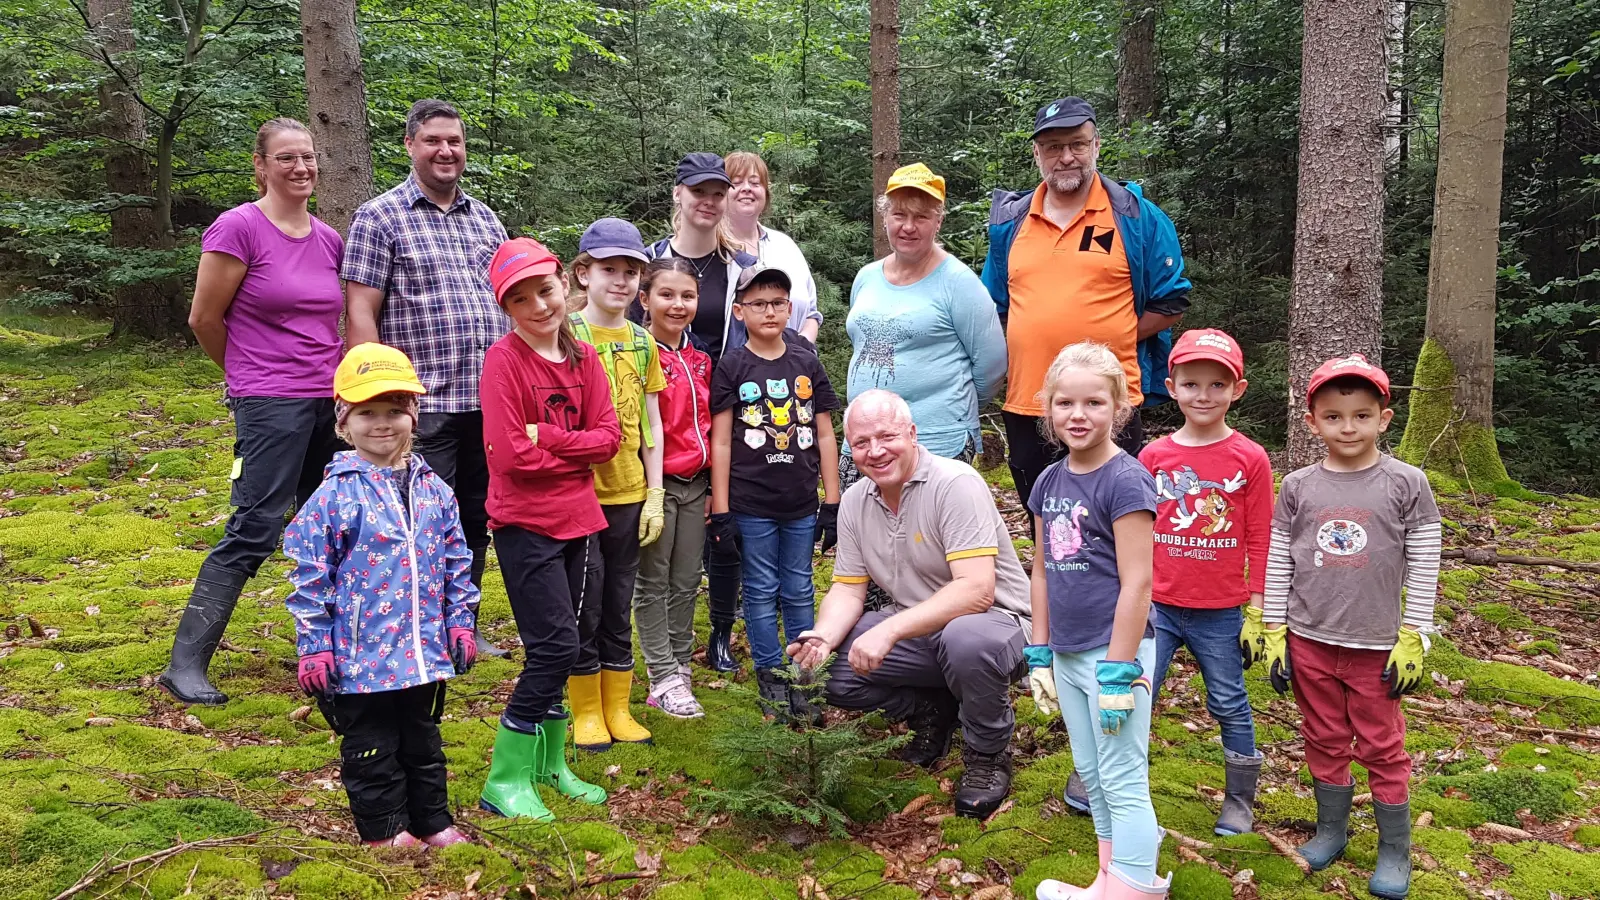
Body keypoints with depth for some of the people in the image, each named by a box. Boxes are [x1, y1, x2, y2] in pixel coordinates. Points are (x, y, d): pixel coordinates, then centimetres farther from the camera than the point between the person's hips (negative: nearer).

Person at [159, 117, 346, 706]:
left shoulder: (329, 240, 9)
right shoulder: (238, 228, -9)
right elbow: (204, 319, -4)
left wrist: (338, 380, 16)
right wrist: (251, 373, 9)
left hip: (329, 402, 7)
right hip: (270, 406, -6)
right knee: (254, 532, -9)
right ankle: (185, 664, -1)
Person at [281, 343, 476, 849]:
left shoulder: (433, 490, 2)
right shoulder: (335, 494, -11)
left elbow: (456, 563, 9)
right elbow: (311, 576, -9)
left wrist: (460, 622, 7)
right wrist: (313, 647, -9)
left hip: (424, 651, 4)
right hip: (361, 656, -4)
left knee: (423, 741, 19)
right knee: (370, 749, 10)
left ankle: (433, 821, 34)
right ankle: (384, 830, 27)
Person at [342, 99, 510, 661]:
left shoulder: (486, 220, 16)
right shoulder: (380, 217, -1)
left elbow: (510, 303, 20)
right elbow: (360, 313, -7)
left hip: (490, 403, 6)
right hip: (424, 404, -5)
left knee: (476, 521, 13)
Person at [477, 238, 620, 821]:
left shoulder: (583, 357, 7)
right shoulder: (504, 360, -10)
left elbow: (608, 438, 0)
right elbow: (510, 453, -18)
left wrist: (549, 438, -13)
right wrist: (576, 453, -8)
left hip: (577, 521, 6)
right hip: (525, 524, -6)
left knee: (557, 650, 13)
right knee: (557, 647, -9)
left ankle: (549, 765, 27)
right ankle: (505, 780, 4)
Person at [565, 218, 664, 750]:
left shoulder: (643, 342, 8)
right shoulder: (567, 336, -6)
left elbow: (650, 424, 11)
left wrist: (655, 495, 7)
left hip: (629, 495, 4)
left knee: (619, 607, 13)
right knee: (584, 607, 5)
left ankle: (618, 709, 25)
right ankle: (587, 713, 20)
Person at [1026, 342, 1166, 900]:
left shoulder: (1125, 481, -14)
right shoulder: (1049, 483, 7)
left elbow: (1136, 583, -17)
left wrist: (1118, 672, -18)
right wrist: (1040, 655, 12)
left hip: (1115, 651, -7)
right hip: (1067, 655, 8)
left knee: (1122, 781, 1)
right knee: (1091, 775, 17)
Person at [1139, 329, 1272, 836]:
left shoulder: (1250, 458, -4)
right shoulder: (1154, 456, 0)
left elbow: (1259, 541, 0)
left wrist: (1255, 612, 0)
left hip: (1221, 612, -1)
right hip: (1157, 605, 1)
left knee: (1230, 705, 12)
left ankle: (1240, 799, 28)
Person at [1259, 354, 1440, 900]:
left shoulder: (1406, 484, -5)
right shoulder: (1298, 487, -1)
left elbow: (1423, 566, -3)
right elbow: (1277, 562, 4)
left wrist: (1412, 639, -5)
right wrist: (1274, 634, 2)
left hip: (1376, 647, -2)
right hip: (1309, 642, 2)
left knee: (1382, 748, 8)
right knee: (1324, 742, 14)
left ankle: (1395, 850, 23)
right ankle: (1331, 830, 31)